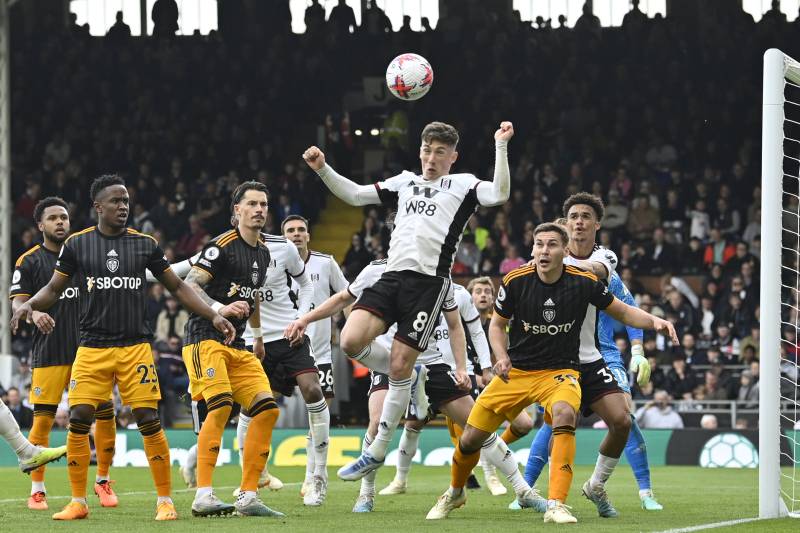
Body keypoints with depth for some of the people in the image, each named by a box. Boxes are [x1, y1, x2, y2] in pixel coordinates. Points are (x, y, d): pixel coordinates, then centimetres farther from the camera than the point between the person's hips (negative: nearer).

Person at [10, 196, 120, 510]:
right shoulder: (29, 261, 2)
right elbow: (17, 303, -4)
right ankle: (37, 490, 4)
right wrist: (33, 313, -25)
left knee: (105, 413, -3)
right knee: (43, 418, -7)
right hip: (49, 352, -3)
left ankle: (102, 481, 14)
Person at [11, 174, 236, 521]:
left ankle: (165, 501, 3)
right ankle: (78, 502, 6)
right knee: (78, 421, -7)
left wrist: (213, 316, 3)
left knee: (149, 421, -7)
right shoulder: (77, 244, 4)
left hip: (135, 346, 0)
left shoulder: (145, 244, 5)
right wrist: (29, 305, -9)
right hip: (92, 348, 0)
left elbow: (177, 287, 12)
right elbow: (54, 289, 12)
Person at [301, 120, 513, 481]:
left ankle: (377, 451, 7)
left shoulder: (462, 185, 8)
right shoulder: (405, 182, 22)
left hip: (429, 282, -5)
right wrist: (323, 169, 11)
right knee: (351, 341, -17)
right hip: (392, 276, 5)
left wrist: (500, 147, -16)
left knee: (400, 366, -5)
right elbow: (355, 195, 24)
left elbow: (499, 195, -10)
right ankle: (408, 378, 12)